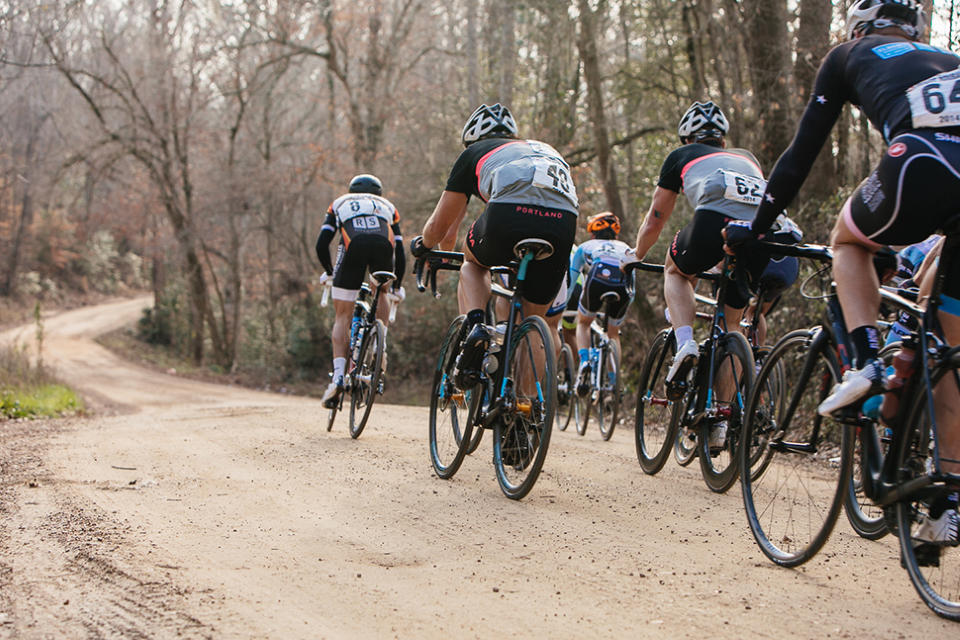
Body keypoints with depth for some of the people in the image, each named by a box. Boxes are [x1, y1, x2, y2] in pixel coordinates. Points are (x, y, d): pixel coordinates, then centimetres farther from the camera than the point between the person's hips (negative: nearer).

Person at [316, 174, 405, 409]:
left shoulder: (340, 204, 37)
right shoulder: (388, 206, 39)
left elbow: (322, 245, 25)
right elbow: (400, 253, 32)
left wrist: (328, 273, 42)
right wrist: (397, 285, 46)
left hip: (353, 246, -1)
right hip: (384, 245, 1)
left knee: (343, 316, 8)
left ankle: (338, 376, -3)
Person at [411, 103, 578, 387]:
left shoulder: (474, 153, 30)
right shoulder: (545, 149, 41)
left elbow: (440, 225, 30)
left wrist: (421, 245, 53)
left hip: (509, 214, -3)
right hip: (563, 223, 3)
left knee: (472, 261, 31)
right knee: (534, 322, 20)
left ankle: (474, 325, 5)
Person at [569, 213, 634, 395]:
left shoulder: (586, 246, 33)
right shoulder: (625, 248, 39)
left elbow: (569, 279, 31)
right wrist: (624, 309, 58)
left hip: (597, 279, -2)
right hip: (623, 285, 2)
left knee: (583, 323, 26)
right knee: (613, 333, 25)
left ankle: (584, 361, -1)